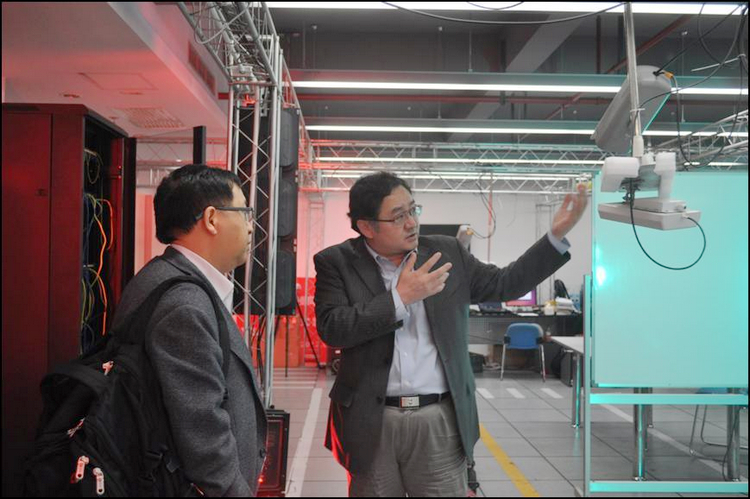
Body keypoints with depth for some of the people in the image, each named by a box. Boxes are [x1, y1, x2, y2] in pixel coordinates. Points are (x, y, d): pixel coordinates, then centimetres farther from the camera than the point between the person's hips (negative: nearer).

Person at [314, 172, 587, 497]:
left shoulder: (446, 253, 6)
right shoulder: (336, 263, -2)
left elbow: (505, 284, 11)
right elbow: (332, 328, -13)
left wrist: (558, 234, 4)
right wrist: (400, 297, -17)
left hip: (440, 421, 2)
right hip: (372, 422, -1)